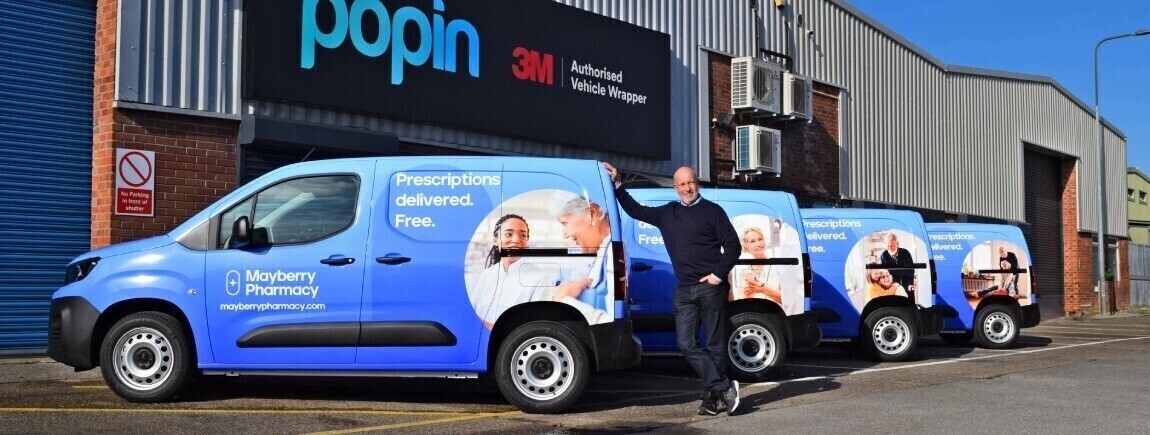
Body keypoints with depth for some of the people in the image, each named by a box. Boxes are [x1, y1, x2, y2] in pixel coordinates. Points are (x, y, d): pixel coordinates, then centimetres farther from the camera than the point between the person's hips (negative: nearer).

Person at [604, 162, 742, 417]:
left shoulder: (712, 211, 1)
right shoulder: (667, 214, 16)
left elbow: (733, 245, -1)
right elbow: (635, 210, 26)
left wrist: (718, 274, -10)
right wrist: (617, 185, 21)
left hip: (710, 288, -5)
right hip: (684, 291, 5)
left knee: (715, 344, 0)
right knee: (687, 344, -6)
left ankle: (712, 397, 6)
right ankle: (724, 387, -3)